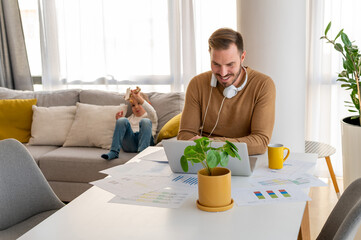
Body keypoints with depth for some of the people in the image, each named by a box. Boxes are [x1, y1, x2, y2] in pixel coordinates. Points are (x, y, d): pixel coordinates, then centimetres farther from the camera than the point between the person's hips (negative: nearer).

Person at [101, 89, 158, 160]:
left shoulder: (150, 116, 18)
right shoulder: (131, 118, 33)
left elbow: (152, 113, -9)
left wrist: (139, 98, -23)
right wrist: (120, 121, 6)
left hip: (145, 142, -3)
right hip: (129, 144, 3)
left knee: (145, 121, -26)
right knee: (122, 120, -17)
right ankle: (114, 152, -29)